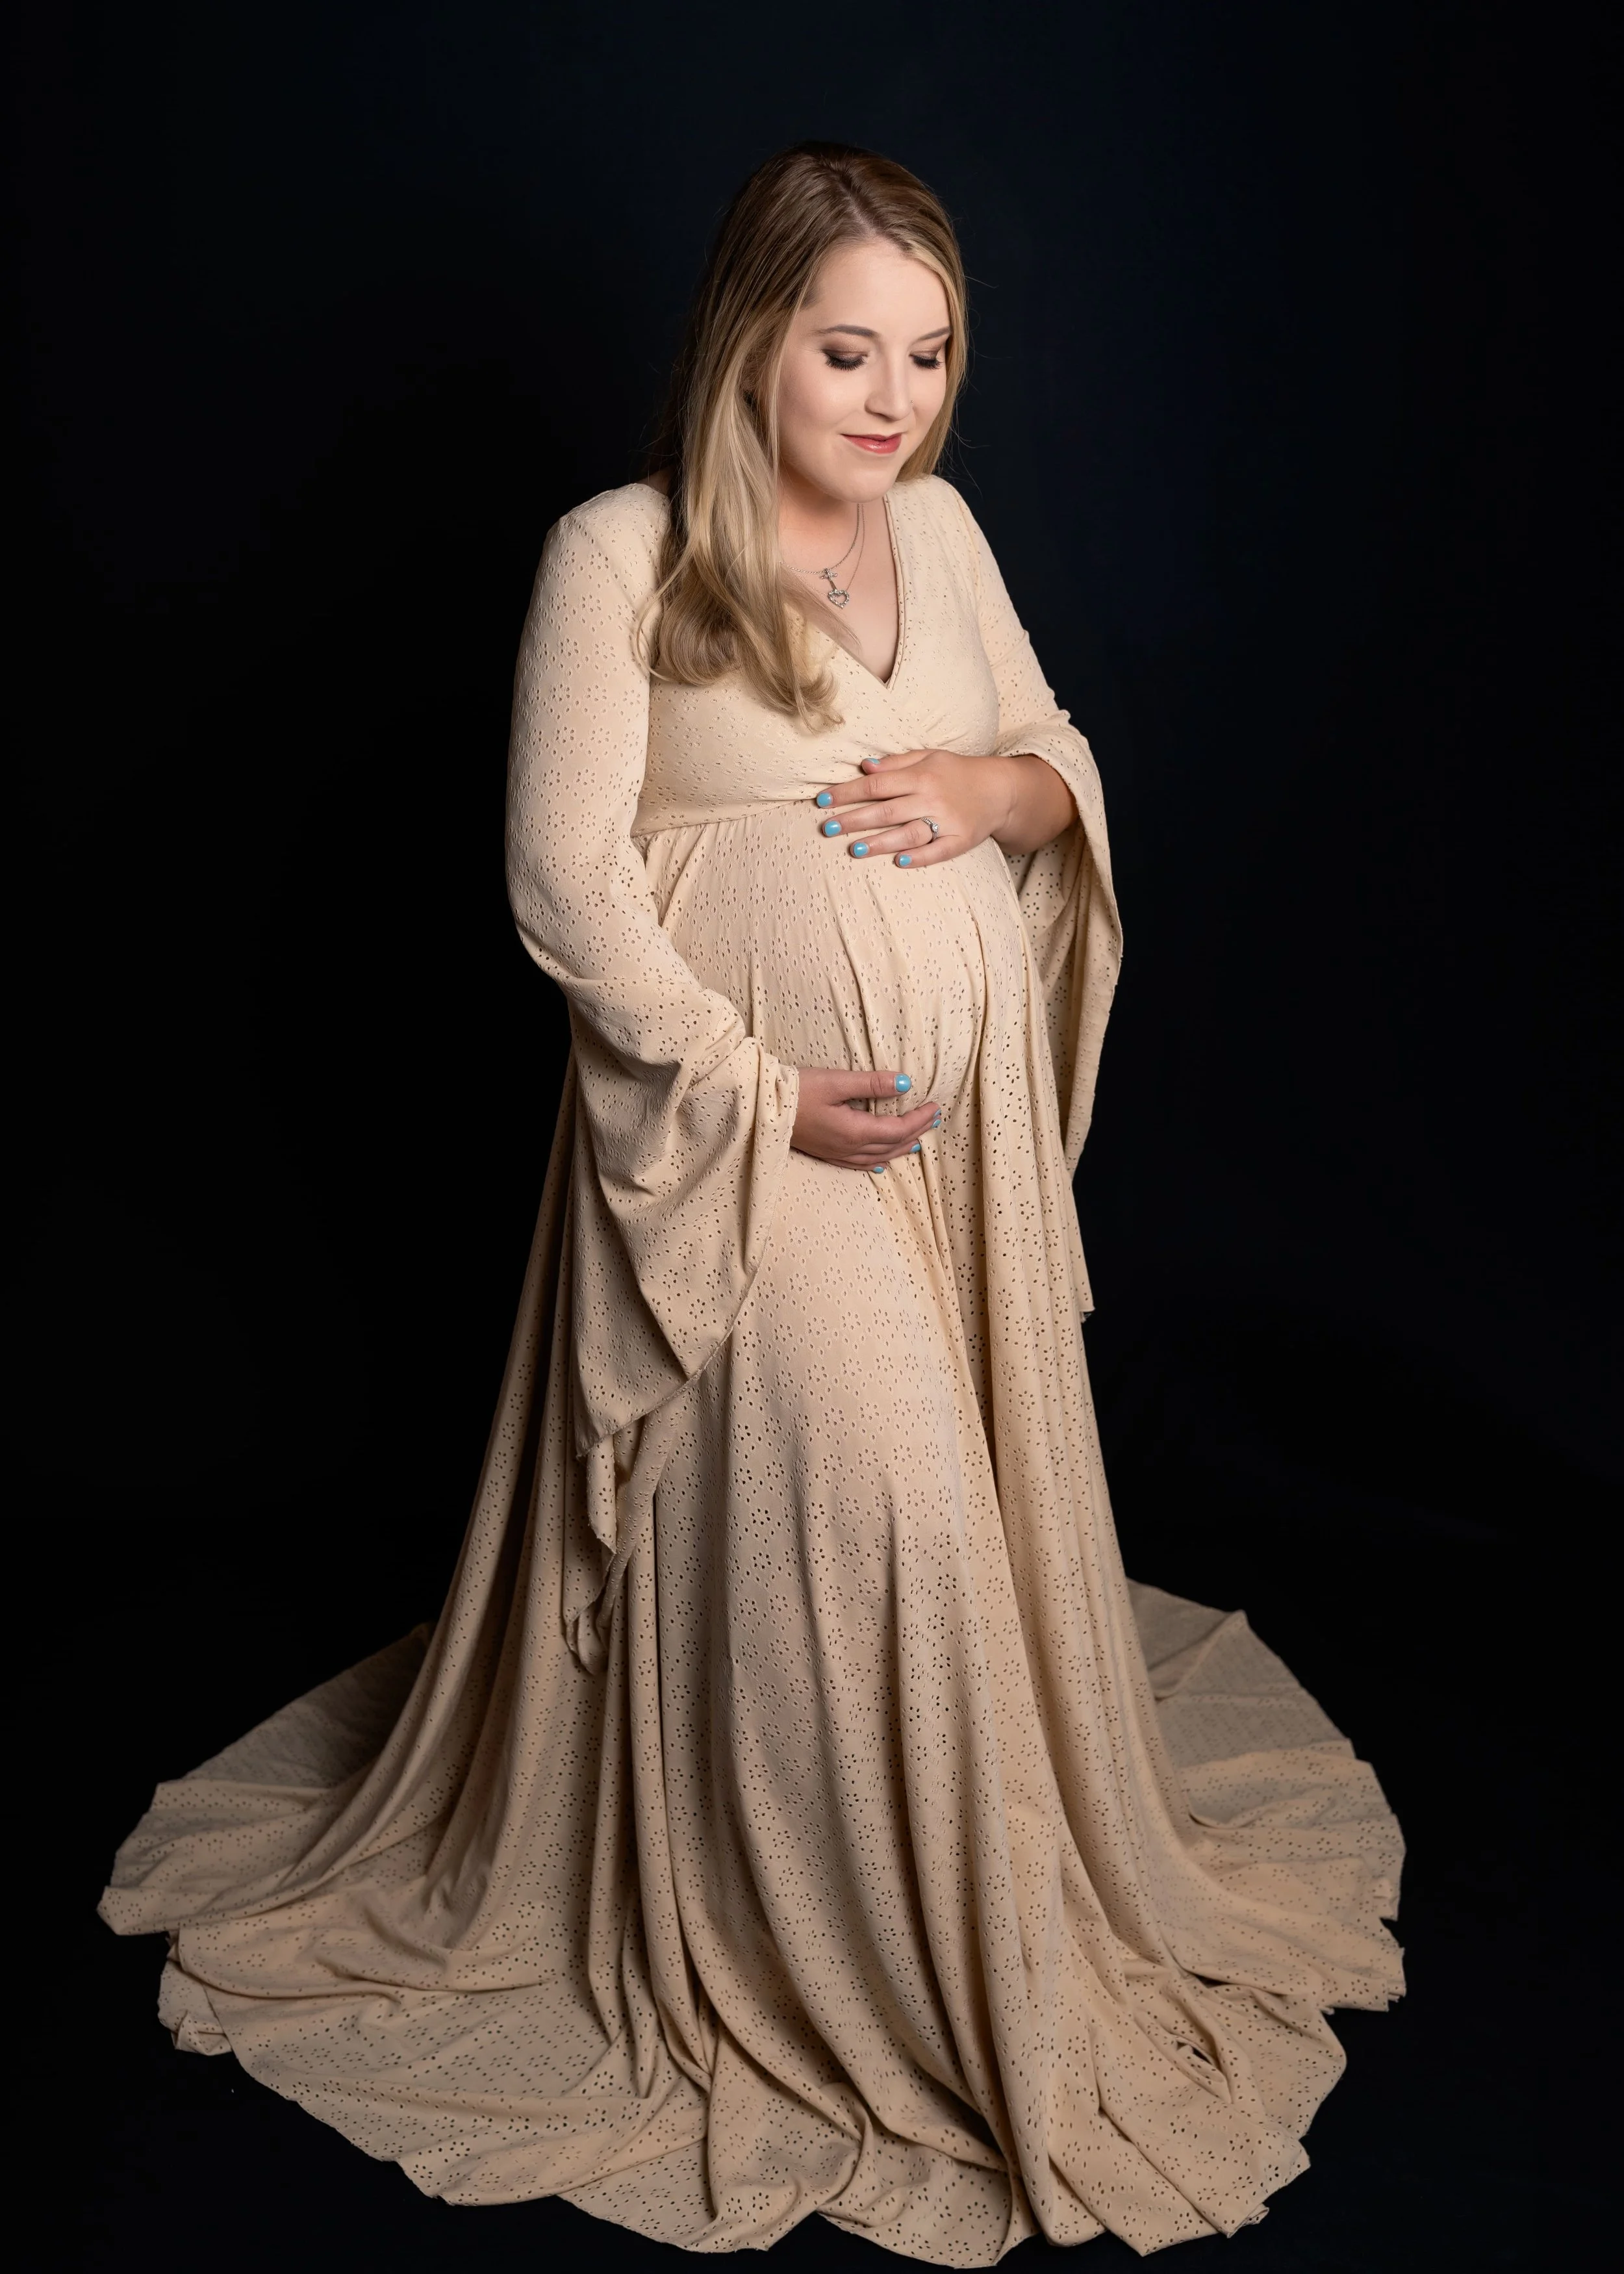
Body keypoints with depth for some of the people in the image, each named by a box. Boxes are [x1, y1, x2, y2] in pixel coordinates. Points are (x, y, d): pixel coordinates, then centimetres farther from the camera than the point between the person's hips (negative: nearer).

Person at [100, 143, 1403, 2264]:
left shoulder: (939, 526, 7)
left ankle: (1003, 1885, 39)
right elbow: (565, 876, -13)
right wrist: (756, 1087, -17)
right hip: (754, 1116, -6)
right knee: (851, 1502, -8)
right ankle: (863, 1972, 15)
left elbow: (1067, 757, 16)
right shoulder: (621, 556, -10)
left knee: (979, 1493, 14)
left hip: (968, 1101, 6)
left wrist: (1005, 788, -8)